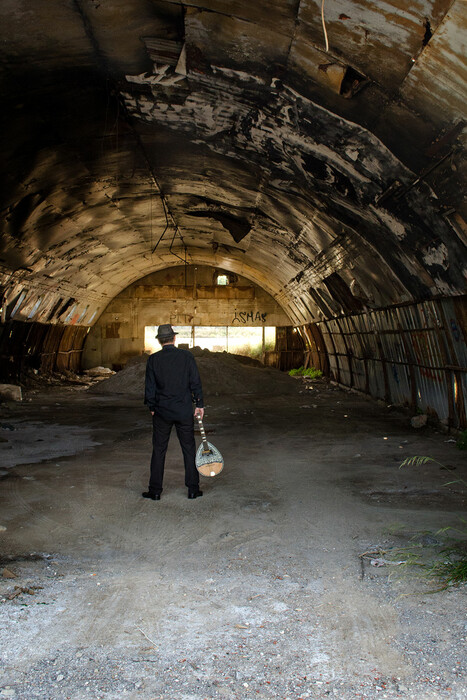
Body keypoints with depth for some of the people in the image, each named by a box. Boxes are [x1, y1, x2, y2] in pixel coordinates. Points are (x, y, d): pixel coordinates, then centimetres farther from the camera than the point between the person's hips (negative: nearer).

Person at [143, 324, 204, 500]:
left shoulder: (153, 359, -5)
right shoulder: (186, 356, -5)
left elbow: (150, 386, -1)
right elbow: (195, 382, -3)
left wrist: (151, 407, 11)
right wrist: (199, 404, 6)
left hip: (162, 412, 0)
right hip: (184, 411, 0)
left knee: (158, 451, 9)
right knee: (189, 449, 10)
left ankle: (155, 490, 13)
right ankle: (193, 489, 14)